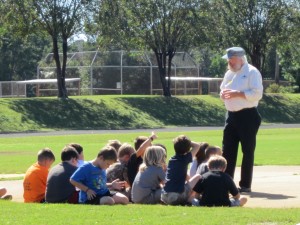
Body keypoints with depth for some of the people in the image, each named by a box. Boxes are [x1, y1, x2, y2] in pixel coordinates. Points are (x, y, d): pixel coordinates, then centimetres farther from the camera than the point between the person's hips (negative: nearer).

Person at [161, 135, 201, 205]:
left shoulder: (171, 159, 15)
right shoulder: (185, 159, -2)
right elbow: (197, 146, 11)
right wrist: (187, 141, 16)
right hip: (177, 196, -6)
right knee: (198, 177, 10)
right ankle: (189, 200, 6)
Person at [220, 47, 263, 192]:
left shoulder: (251, 72, -9)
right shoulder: (229, 73, 16)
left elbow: (257, 93, -18)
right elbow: (223, 90, 24)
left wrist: (237, 94, -21)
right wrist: (223, 94, 0)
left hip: (247, 116, -7)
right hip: (231, 115, 7)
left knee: (248, 151, -1)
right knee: (228, 150, 7)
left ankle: (245, 185, 4)